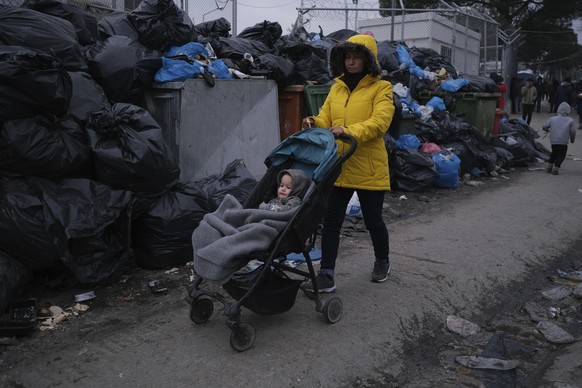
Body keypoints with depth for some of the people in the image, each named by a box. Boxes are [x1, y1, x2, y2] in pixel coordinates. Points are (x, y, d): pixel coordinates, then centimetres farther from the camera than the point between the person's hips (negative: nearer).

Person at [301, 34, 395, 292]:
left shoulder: (380, 88, -3)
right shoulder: (337, 87, 13)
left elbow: (380, 122, -17)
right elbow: (326, 119, 10)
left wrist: (349, 131, -31)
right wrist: (315, 123, -13)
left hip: (368, 168, -4)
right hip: (338, 166, 4)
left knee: (373, 220, 11)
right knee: (331, 221, 1)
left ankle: (382, 262, 38)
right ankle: (326, 276, 9)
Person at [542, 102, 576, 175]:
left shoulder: (552, 119, 5)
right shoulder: (570, 120, 2)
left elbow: (544, 126, 4)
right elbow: (573, 132, 2)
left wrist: (547, 130, 27)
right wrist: (572, 139, 18)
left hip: (553, 141, 3)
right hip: (563, 142, -3)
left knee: (554, 153, 25)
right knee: (561, 155, 9)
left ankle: (549, 167, 25)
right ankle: (555, 169, 3)